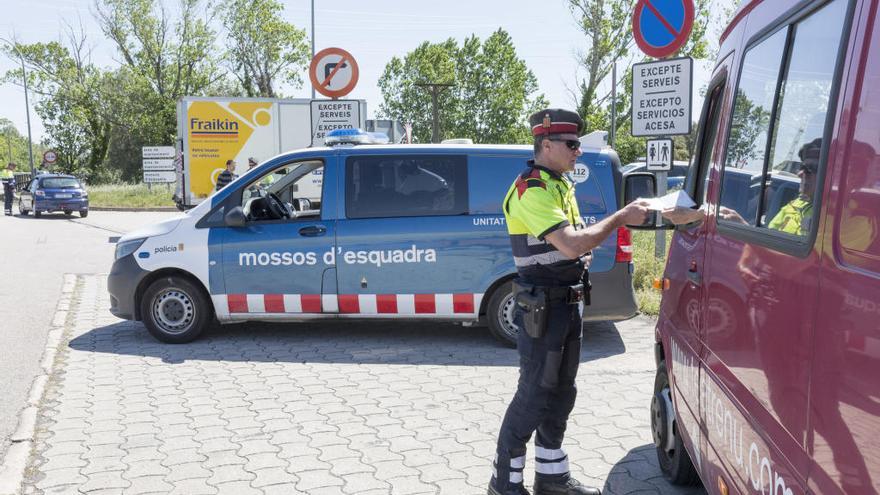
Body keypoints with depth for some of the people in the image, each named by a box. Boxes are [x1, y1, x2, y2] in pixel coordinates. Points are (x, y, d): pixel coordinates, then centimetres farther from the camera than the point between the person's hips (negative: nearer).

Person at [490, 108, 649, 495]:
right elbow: (571, 245, -27)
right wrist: (621, 217, -19)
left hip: (569, 303, 10)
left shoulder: (561, 185, 13)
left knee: (560, 394, 15)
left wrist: (582, 251, 0)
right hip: (542, 307, -9)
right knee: (533, 396, -3)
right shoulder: (531, 190, -18)